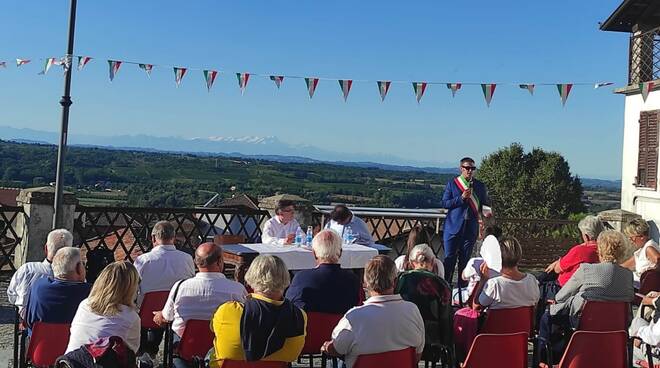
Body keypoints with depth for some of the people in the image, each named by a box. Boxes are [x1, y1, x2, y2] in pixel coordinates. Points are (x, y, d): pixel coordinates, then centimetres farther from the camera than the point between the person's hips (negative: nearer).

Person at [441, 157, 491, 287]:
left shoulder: (480, 186, 8)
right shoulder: (452, 184, 1)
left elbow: (485, 203, 15)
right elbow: (444, 203, -4)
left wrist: (486, 212, -8)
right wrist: (461, 198, -15)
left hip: (471, 227, 2)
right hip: (453, 227, -2)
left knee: (465, 260, 9)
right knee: (449, 259, -1)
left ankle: (462, 287, 16)